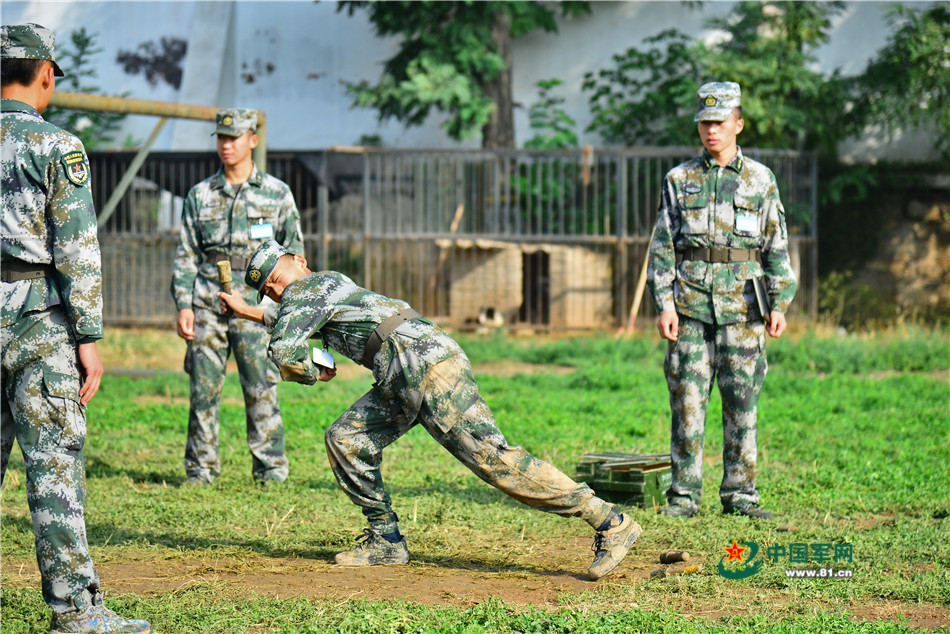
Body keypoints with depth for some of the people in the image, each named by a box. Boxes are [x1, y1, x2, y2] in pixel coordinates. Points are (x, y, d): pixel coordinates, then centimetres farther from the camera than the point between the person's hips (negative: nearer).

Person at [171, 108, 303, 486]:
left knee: (261, 388, -5)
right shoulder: (200, 195, 12)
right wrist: (183, 305, 2)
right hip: (207, 302, 2)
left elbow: (294, 253, 9)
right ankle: (200, 469, 10)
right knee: (203, 388, 1)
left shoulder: (277, 194, 8)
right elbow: (186, 256, 13)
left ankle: (271, 469, 3)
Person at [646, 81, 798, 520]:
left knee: (741, 401, 0)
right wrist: (664, 304, -2)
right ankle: (684, 495, 5)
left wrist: (779, 304, 0)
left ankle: (740, 494, 7)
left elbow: (777, 248, 9)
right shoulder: (679, 180, 9)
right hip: (691, 303, 0)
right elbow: (662, 248, 8)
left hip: (742, 305, 0)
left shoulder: (761, 180, 8)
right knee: (687, 401, -1)